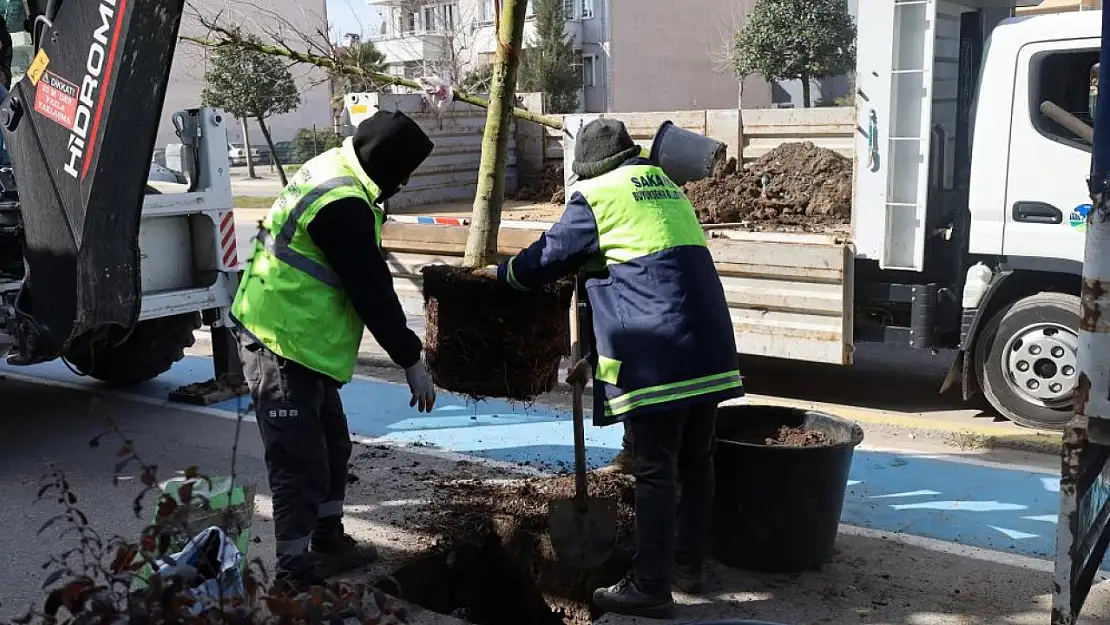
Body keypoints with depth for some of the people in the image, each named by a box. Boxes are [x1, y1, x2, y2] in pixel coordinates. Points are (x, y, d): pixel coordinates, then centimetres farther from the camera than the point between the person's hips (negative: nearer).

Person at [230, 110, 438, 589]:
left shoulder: (334, 171, 8)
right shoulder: (344, 205, -24)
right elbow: (372, 290, -21)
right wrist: (411, 360, -12)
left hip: (297, 341, 11)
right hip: (282, 346, -11)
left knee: (332, 446, 20)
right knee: (300, 461, -3)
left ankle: (328, 541, 35)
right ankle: (296, 571, 8)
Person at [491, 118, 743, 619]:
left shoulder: (596, 195, -1)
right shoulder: (665, 186, 22)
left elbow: (547, 258, 6)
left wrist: (501, 272, 25)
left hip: (658, 358, -8)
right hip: (709, 347, 8)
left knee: (654, 471, -2)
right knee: (696, 462, 15)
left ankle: (650, 588, 5)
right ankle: (688, 565, 28)